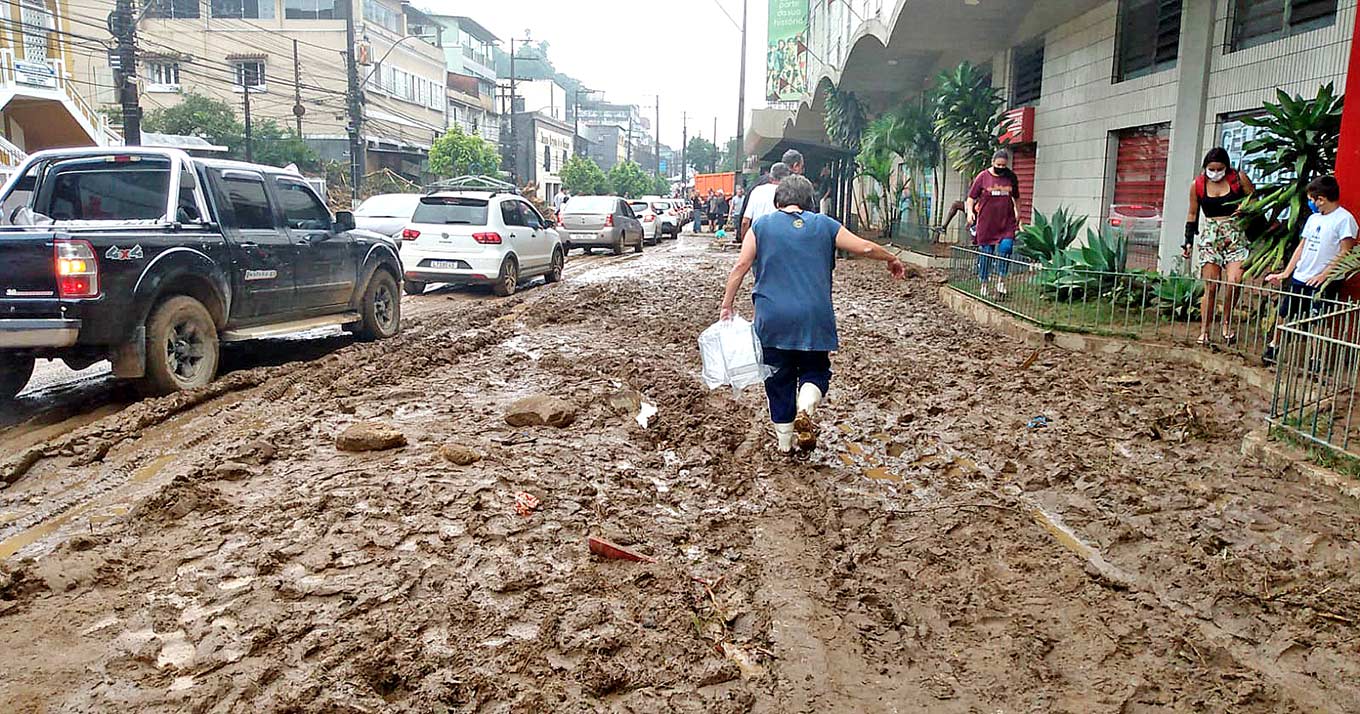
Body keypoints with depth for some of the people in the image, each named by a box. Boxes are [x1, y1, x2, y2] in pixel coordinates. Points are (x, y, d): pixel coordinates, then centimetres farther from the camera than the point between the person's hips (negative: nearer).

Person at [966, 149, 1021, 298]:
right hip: (986, 223, -2)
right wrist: (970, 211, -11)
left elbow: (1016, 197, 22)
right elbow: (971, 197, 2)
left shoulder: (1011, 177, 7)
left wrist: (1018, 212, 21)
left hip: (1006, 223, 2)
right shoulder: (983, 177, -2)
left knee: (1006, 247, -15)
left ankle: (1001, 280, -2)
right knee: (985, 253, 4)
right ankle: (983, 284, 16)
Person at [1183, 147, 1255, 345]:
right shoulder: (1197, 185, 2)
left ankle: (1227, 323, 6)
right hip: (1210, 236, 1)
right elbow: (1192, 215, 11)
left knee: (1233, 282, -16)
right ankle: (1204, 331, 4)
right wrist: (1189, 241, 5)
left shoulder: (1239, 178, -1)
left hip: (1236, 235, 0)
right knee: (1210, 286, -4)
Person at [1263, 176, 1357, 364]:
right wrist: (1285, 273, 13)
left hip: (1322, 283, -7)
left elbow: (1345, 253, -14)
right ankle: (1272, 348, 22)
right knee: (1284, 313, 10)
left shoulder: (1344, 219, -10)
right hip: (1299, 277, 7)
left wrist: (1324, 275, -20)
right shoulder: (1314, 218, 12)